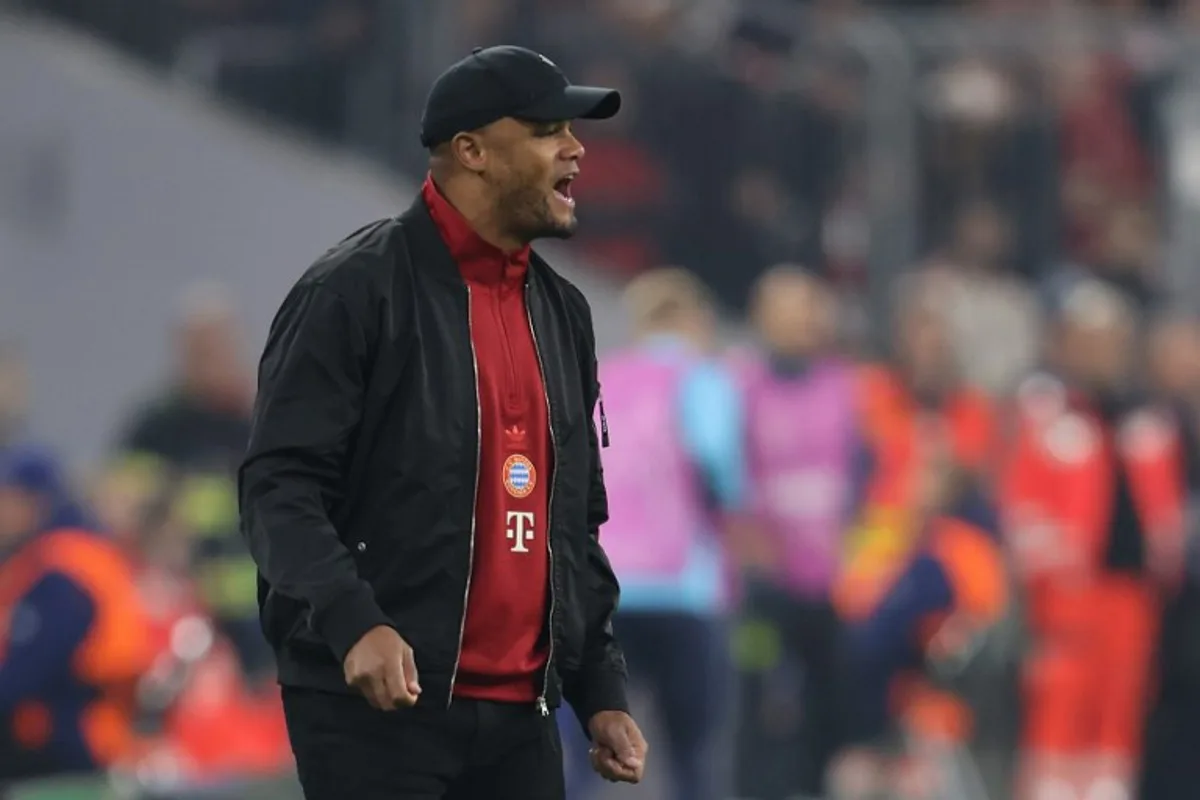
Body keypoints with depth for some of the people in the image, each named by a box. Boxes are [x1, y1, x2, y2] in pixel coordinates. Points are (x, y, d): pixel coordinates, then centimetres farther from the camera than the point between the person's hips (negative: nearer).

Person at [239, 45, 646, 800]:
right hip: (376, 705, -7)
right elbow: (278, 487, -12)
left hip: (519, 713, 7)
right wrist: (353, 623, -27)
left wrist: (602, 688, 15)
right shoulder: (356, 290, -6)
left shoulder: (561, 312, 16)